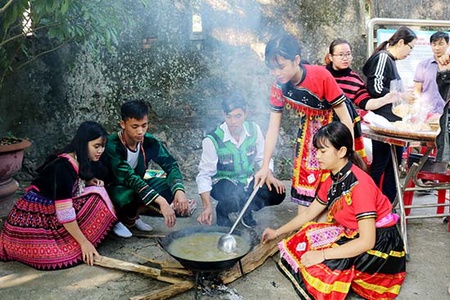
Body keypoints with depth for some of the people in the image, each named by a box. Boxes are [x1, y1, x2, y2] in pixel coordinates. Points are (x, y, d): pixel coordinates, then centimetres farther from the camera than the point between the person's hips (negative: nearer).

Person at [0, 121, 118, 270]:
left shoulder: (81, 161, 1)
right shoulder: (64, 167, -26)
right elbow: (64, 212, -28)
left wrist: (91, 181, -6)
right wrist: (84, 242, -24)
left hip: (47, 210, 10)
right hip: (33, 218, -10)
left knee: (96, 193, -3)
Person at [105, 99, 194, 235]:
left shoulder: (150, 141, -12)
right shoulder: (112, 146, -28)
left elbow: (171, 164, -13)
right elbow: (129, 178, -36)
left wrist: (179, 190, -34)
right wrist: (161, 201, -45)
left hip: (137, 186, 6)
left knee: (171, 184, -17)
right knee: (125, 197, -39)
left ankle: (132, 214, -9)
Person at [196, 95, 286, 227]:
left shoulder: (254, 129, -9)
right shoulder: (212, 140, -21)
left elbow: (263, 158, 3)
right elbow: (204, 175, -20)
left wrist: (270, 177, -17)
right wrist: (207, 207, -31)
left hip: (248, 181, 4)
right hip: (223, 183, -4)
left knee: (277, 193, -17)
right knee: (233, 198, -37)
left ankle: (246, 209, 12)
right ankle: (222, 211, 2)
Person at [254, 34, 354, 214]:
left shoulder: (321, 76, -29)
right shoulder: (278, 88, -15)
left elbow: (344, 117, -21)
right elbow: (273, 128, -10)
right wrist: (265, 167, -12)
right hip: (309, 127, 4)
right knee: (305, 172, 4)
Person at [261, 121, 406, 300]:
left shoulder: (359, 184, -27)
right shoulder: (333, 180, 0)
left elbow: (367, 241, -29)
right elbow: (309, 214, 12)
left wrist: (322, 254, -31)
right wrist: (277, 232, 11)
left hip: (379, 243, -8)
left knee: (322, 265, -27)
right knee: (303, 244, -6)